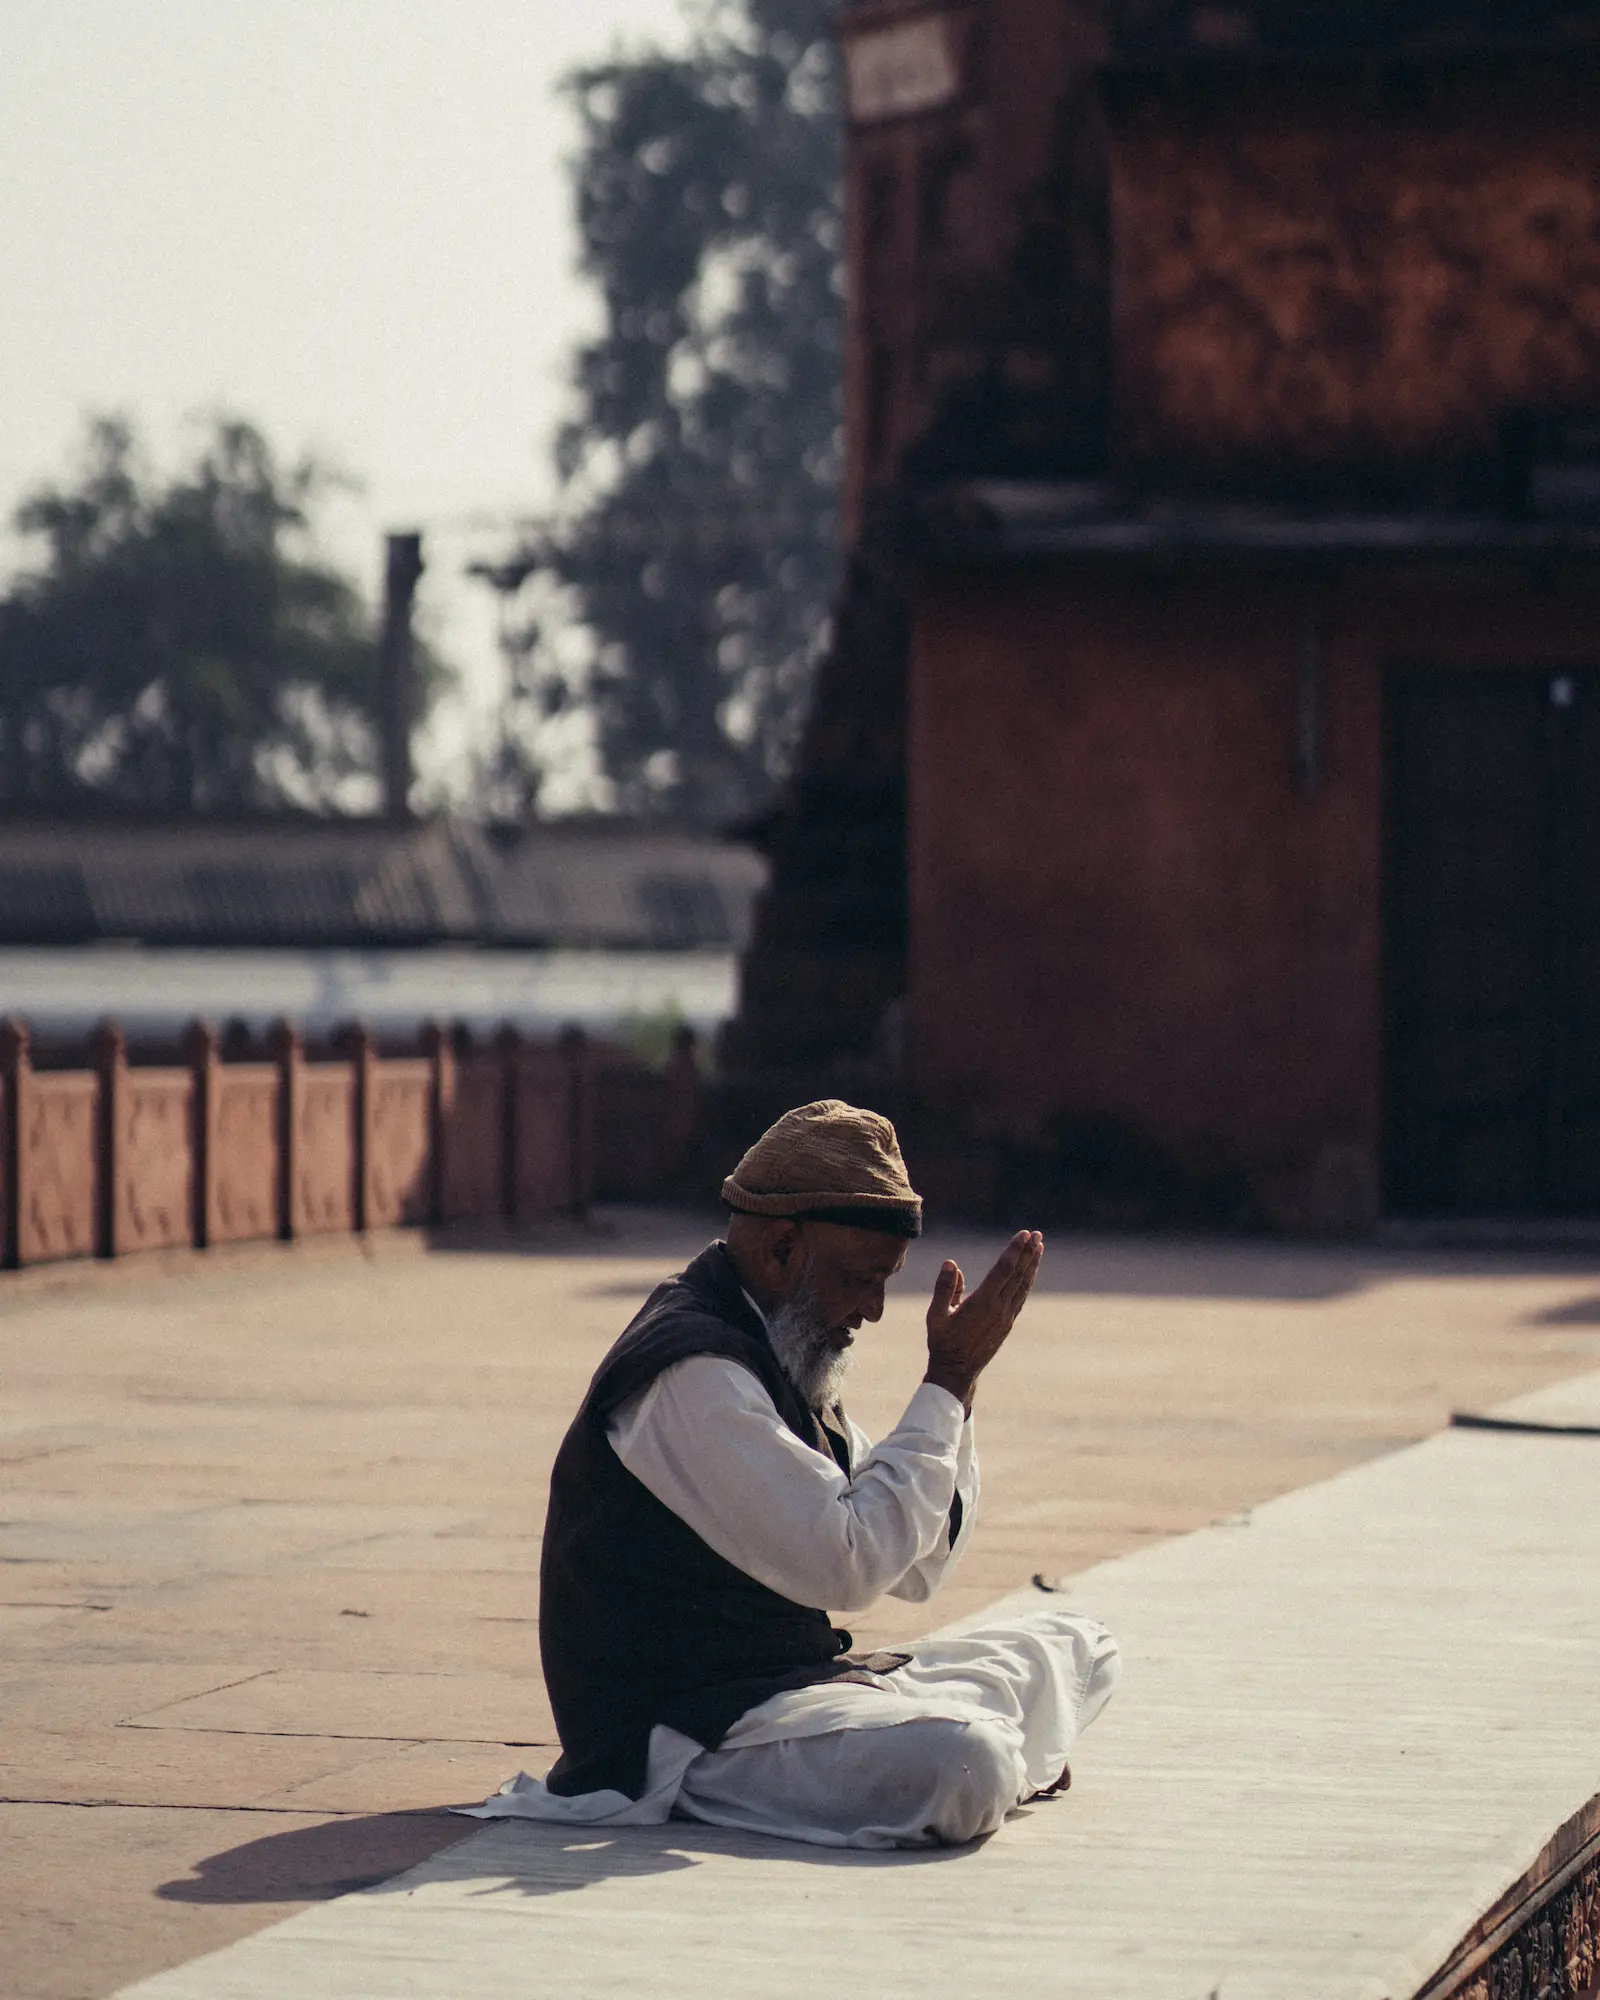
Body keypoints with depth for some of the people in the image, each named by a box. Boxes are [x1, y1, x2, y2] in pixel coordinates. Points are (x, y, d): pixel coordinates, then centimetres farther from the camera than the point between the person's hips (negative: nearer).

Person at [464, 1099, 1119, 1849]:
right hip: (690, 1731, -10)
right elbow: (848, 1562, -25)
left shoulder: (779, 1358, 14)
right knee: (959, 1767, -33)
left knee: (1069, 1646, 16)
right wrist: (947, 1385, -17)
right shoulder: (689, 1376, -19)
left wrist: (956, 1382, 3)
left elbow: (920, 1565, 16)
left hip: (793, 1687, 10)